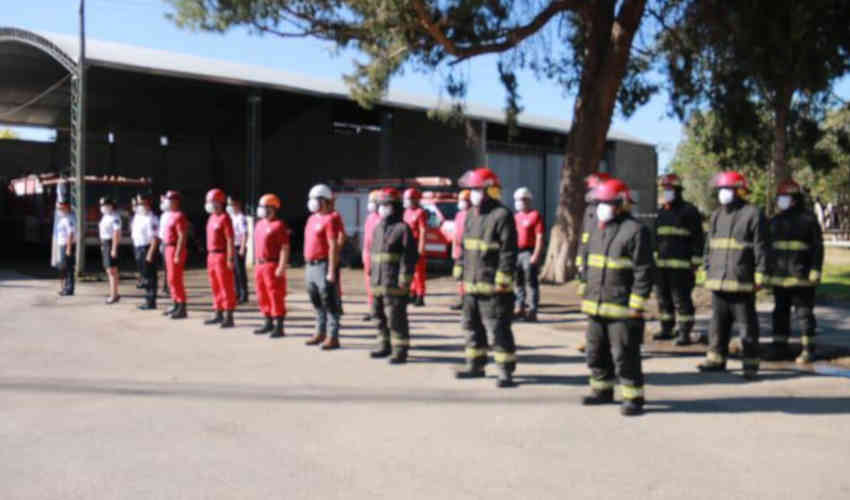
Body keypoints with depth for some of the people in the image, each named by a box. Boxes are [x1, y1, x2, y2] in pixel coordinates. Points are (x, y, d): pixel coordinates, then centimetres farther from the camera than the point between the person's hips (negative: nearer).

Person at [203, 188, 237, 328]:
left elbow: (230, 240, -16)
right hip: (212, 255, 9)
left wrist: (230, 259, -20)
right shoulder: (212, 218, 15)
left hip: (222, 256, -9)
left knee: (226, 287, -6)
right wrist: (209, 256, 18)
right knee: (215, 286, 14)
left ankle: (229, 317, -3)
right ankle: (218, 314, 23)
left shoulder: (224, 218, -12)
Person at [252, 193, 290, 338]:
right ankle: (269, 323, 27)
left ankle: (279, 328, -1)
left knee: (276, 297, -5)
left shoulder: (279, 225, -11)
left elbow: (285, 248, -15)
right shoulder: (260, 224, 15)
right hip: (260, 265, 9)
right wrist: (257, 264, 19)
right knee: (263, 296, 15)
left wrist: (282, 267, -20)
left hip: (273, 265, -9)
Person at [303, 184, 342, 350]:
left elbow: (333, 247, -17)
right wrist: (308, 265, 19)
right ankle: (320, 333, 25)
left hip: (323, 266, -9)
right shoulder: (312, 219, 16)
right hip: (311, 266, 9)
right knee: (317, 303, 15)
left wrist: (331, 271, -21)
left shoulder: (328, 220, -11)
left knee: (329, 303, -5)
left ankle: (333, 337, -2)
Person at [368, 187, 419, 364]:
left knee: (396, 318, -6)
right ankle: (385, 345, 29)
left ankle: (400, 350, 1)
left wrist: (404, 280, -17)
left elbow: (409, 257, -13)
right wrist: (371, 275, 18)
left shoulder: (403, 228, -8)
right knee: (380, 316, 15)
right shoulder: (378, 228, 17)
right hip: (378, 283, 8)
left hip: (395, 284, -8)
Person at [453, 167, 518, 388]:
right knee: (472, 326, 17)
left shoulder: (502, 216, -12)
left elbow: (509, 251, -16)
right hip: (471, 286, 9)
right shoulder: (471, 215, 13)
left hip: (493, 287, -8)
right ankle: (475, 365, 30)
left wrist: (503, 280, -19)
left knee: (498, 330, -5)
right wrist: (460, 272, 16)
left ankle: (506, 371, 4)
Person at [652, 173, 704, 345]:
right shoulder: (661, 212, 17)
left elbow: (698, 239, -7)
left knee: (681, 299, -7)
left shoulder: (689, 211, -4)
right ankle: (667, 329, 21)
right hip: (662, 264, 7)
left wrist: (695, 263, -12)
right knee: (663, 297, 11)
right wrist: (656, 257, 19)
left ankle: (685, 333, -2)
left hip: (681, 265, -7)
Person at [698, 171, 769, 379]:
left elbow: (761, 248, -7)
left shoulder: (752, 214, -5)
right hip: (718, 281, 6)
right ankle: (716, 358, 21)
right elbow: (709, 246, 20)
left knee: (746, 323, 0)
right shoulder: (717, 216, 15)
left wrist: (760, 276, -11)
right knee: (718, 321, 12)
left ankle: (750, 363, 8)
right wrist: (708, 271, 16)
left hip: (742, 282, -6)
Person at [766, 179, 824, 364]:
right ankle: (780, 347, 18)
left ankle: (808, 350, 5)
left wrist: (815, 272, -13)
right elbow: (767, 248, 18)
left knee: (804, 313, -1)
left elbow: (817, 247, -6)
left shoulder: (808, 219, -3)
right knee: (780, 313, 10)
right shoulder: (775, 221, 14)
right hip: (779, 278, 6)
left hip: (801, 278, -6)